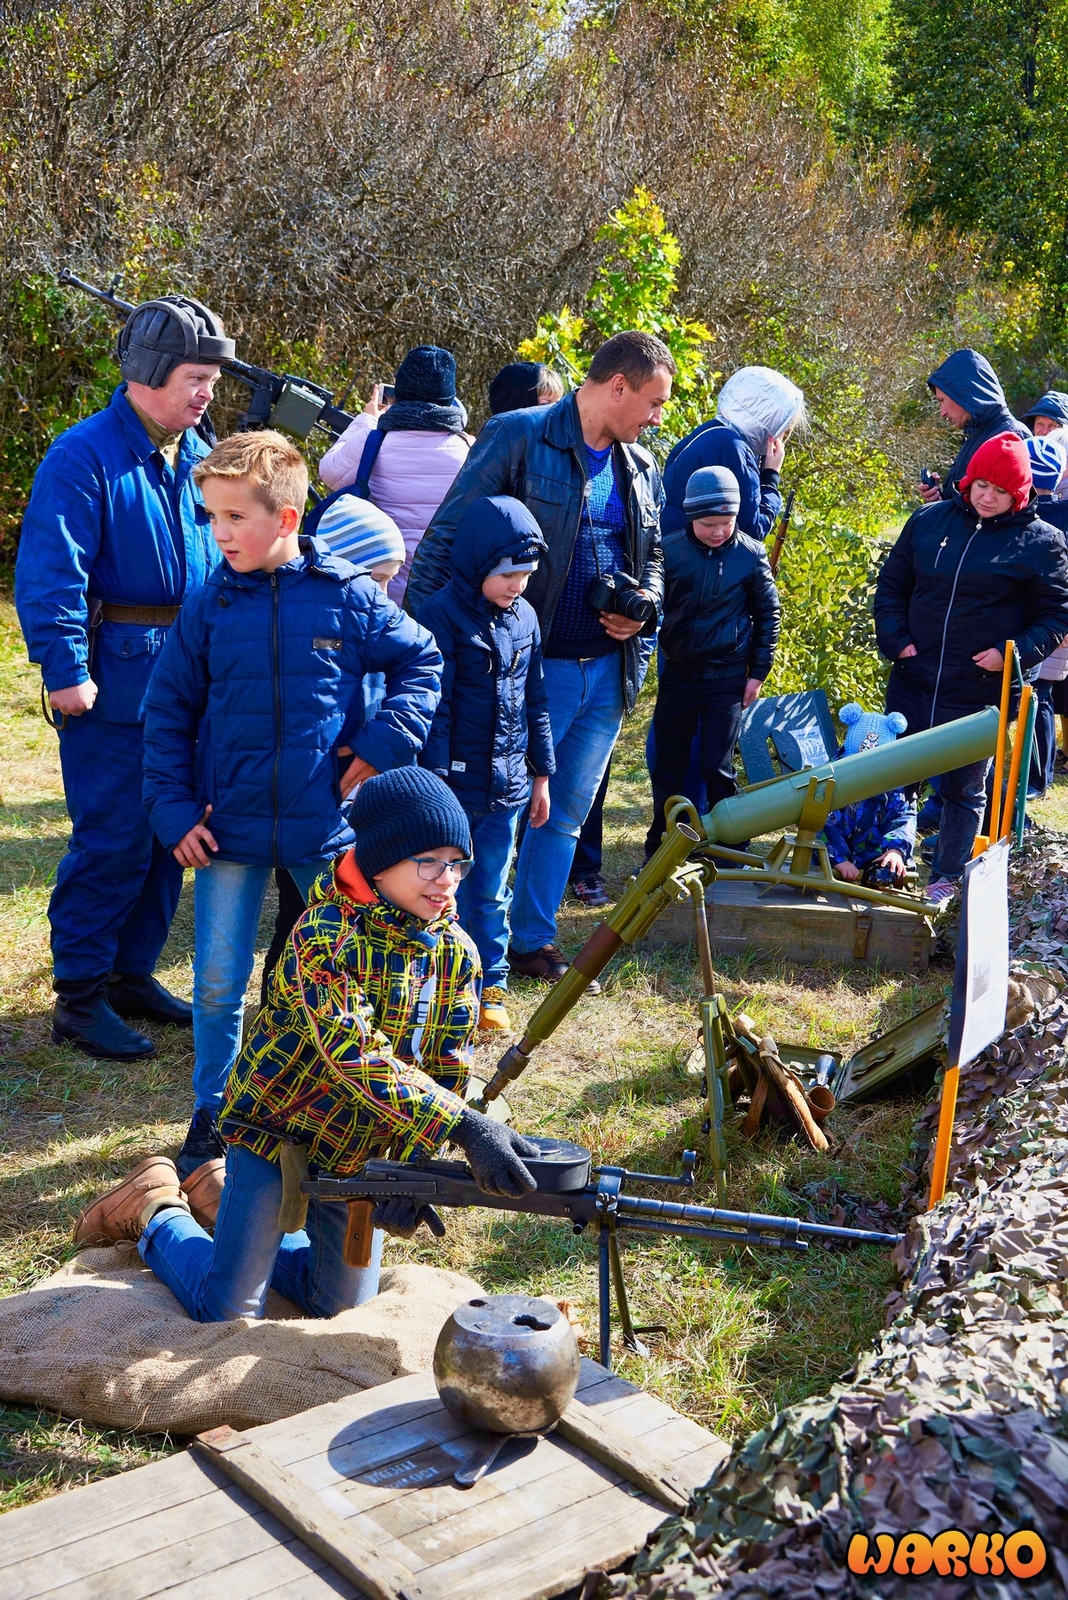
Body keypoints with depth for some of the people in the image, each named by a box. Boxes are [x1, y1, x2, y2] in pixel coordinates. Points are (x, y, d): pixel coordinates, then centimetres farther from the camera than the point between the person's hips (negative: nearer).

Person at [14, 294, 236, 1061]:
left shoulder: (200, 456, 11)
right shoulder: (85, 456, -12)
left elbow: (226, 553, 20)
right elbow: (49, 572, -17)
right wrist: (65, 668, -22)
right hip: (114, 680, -7)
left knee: (168, 833, 12)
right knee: (112, 838, -5)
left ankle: (132, 974, 26)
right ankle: (79, 997, 7)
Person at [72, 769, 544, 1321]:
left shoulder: (457, 953, -8)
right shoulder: (326, 933, -27)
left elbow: (448, 1072, -7)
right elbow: (353, 1055, -39)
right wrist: (465, 1127, -48)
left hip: (361, 1151, 6)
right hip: (276, 1127, -5)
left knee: (343, 1313, 14)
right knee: (228, 1314, -4)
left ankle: (222, 1200, 33)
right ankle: (155, 1210, 25)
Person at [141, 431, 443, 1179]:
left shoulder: (348, 597, -7)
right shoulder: (210, 606, -3)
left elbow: (422, 663, 4)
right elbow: (168, 714, 4)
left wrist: (380, 747, -6)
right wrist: (175, 811, -3)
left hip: (326, 827, -1)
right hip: (229, 828, 1)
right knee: (218, 984, 7)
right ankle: (212, 1115, 27)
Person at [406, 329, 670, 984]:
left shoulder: (642, 468, 12)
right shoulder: (519, 437, -8)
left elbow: (653, 558, 24)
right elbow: (447, 538, -10)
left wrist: (644, 608, 1)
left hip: (609, 671, 7)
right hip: (533, 665, -7)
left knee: (565, 814, 15)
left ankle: (533, 941, 29)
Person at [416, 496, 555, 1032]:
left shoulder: (524, 616, 8)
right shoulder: (442, 615, -11)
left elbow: (535, 701, 15)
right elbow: (435, 707, -14)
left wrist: (541, 774, 16)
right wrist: (435, 782, -16)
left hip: (506, 786, 5)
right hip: (454, 787, -5)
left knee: (492, 893, 14)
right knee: (448, 892, 4)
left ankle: (490, 985, 25)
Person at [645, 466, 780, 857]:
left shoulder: (751, 554, -6)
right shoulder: (670, 550, -6)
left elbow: (768, 615, 3)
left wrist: (758, 672, 2)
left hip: (727, 675, -2)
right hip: (677, 674, 2)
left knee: (717, 767, -2)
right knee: (667, 765, 9)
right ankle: (659, 848, 23)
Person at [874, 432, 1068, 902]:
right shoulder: (930, 520, 4)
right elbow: (892, 585, 11)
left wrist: (1013, 652, -14)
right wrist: (896, 640, -2)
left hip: (981, 691, -3)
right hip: (913, 680, 3)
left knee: (964, 788, 9)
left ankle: (946, 878, 23)